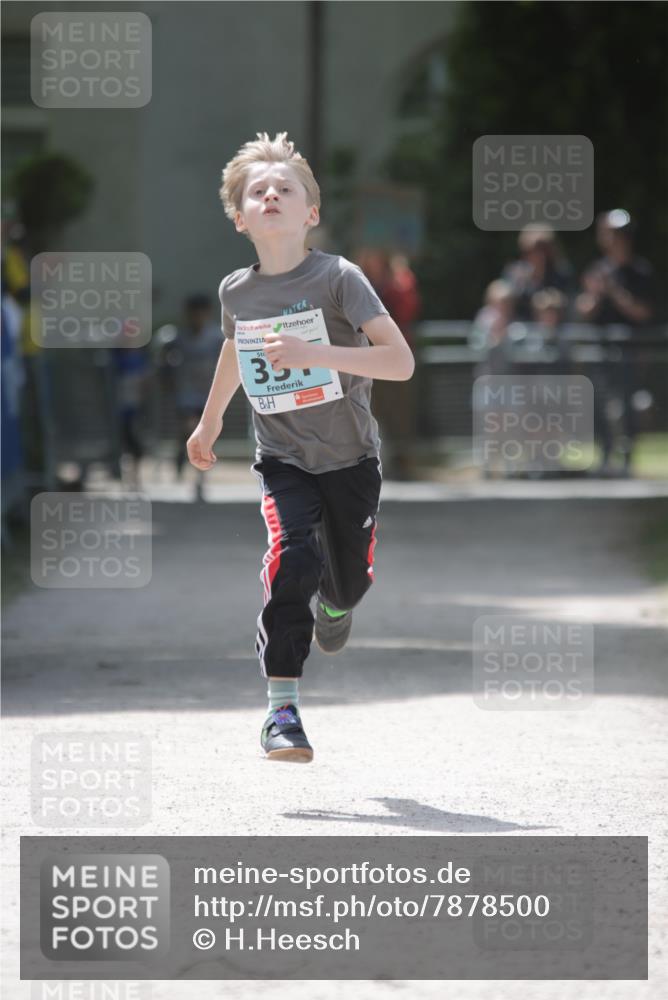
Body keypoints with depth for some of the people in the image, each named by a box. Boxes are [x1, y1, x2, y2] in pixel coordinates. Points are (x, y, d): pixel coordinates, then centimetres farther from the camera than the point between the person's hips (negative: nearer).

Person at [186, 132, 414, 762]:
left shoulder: (338, 278, -16)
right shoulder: (236, 292, -3)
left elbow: (401, 362, -24)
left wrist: (315, 353, -34)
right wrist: (209, 423, 32)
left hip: (349, 457, -1)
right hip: (281, 459, 1)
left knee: (350, 578, 11)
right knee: (291, 557, -23)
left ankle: (334, 604, 52)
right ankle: (282, 707, -19)